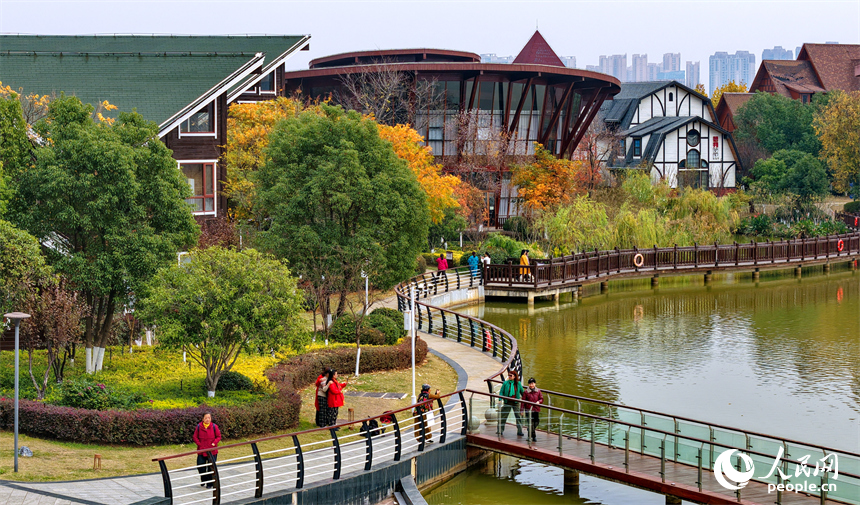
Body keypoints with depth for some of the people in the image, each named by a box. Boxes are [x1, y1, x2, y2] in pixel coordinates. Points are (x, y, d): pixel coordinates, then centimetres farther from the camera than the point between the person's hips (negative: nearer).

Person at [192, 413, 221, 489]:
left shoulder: (214, 426, -3)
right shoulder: (199, 426, -2)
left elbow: (218, 436, 4)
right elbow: (195, 437, 5)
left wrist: (214, 443, -11)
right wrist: (199, 444, -7)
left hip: (212, 451, -1)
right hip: (201, 450, 1)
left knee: (211, 468, 1)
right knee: (200, 467, -1)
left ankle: (209, 484, 14)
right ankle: (204, 480, 25)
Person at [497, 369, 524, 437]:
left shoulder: (518, 384, 1)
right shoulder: (505, 383, -2)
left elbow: (522, 392, 12)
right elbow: (501, 392, 0)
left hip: (515, 402, 0)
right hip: (507, 402, 0)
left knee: (518, 417, 0)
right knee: (503, 416, 4)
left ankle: (519, 432, 8)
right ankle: (500, 430, 16)